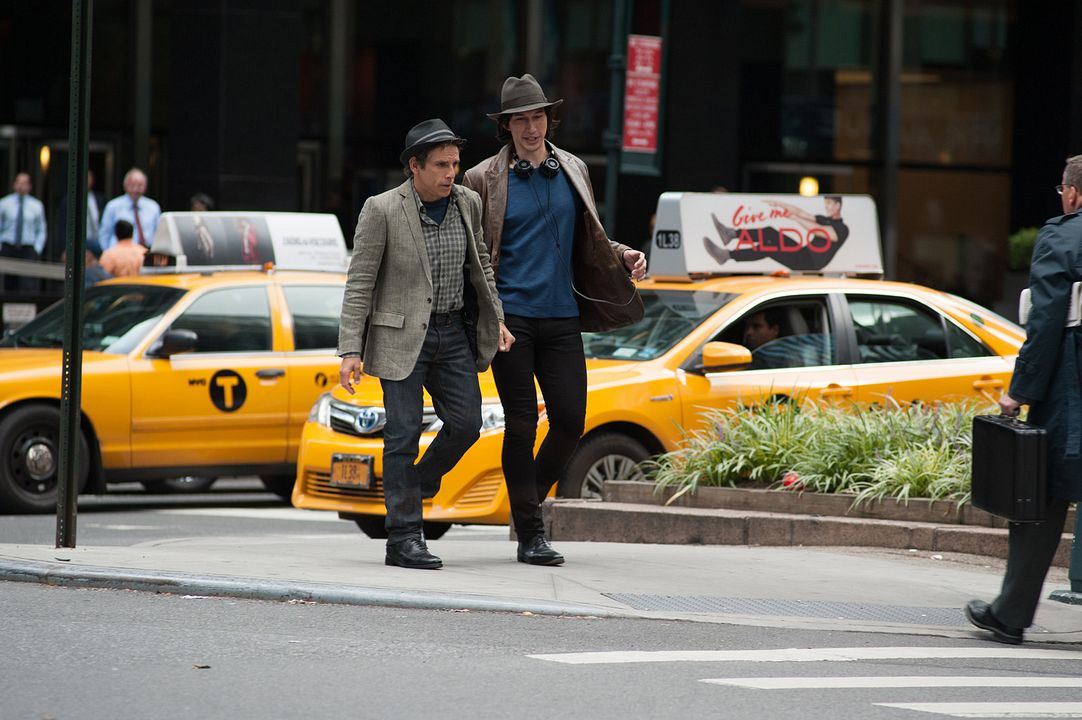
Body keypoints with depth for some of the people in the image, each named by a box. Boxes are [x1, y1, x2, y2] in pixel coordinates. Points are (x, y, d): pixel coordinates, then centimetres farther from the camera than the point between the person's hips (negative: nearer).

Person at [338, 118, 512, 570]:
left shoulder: (467, 204, 3)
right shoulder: (381, 211, -12)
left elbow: (479, 264, 19)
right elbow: (359, 284, -11)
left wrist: (495, 319, 14)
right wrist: (350, 351, -16)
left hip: (453, 331, 5)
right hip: (401, 335, -5)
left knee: (465, 424, -1)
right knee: (404, 432, -6)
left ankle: (415, 486, 25)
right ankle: (404, 538, -2)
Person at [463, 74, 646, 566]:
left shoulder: (573, 171, 12)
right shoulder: (484, 180, 0)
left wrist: (623, 255, 5)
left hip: (561, 317, 4)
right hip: (511, 317, -4)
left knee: (571, 420, -2)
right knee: (521, 425, -3)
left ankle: (528, 500, 22)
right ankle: (530, 534, 4)